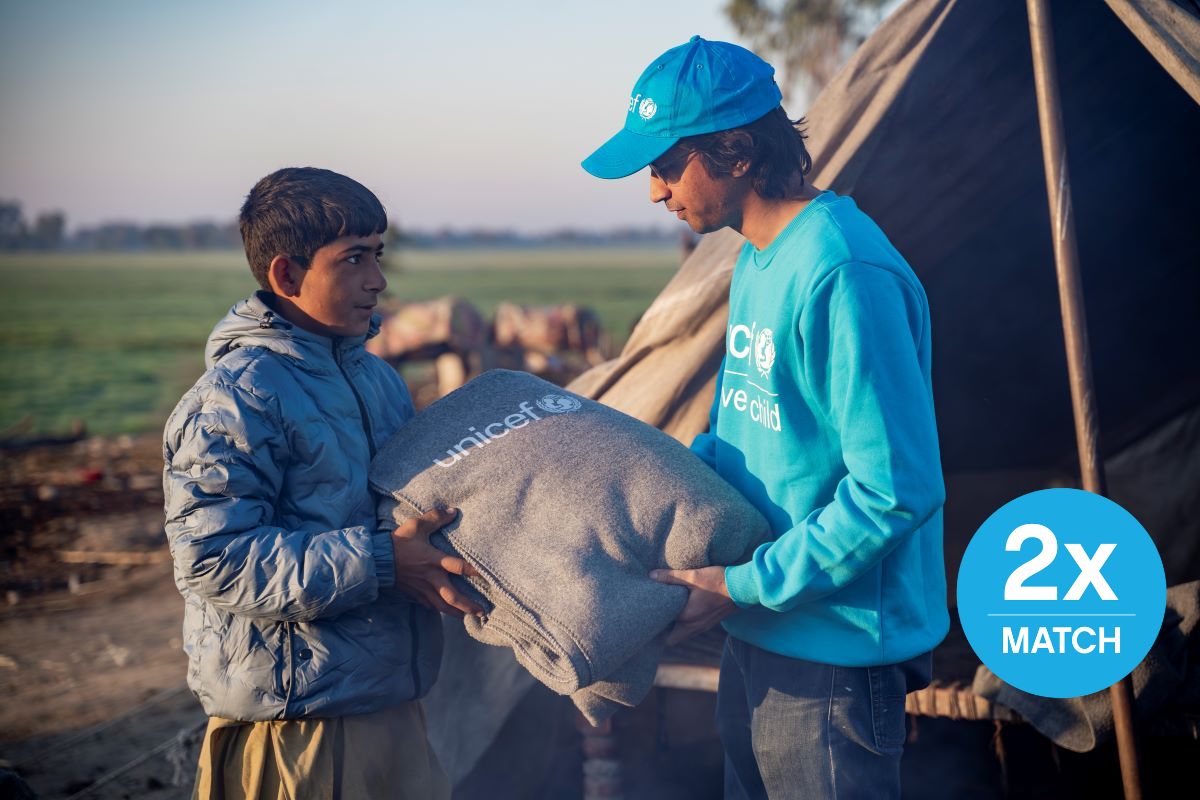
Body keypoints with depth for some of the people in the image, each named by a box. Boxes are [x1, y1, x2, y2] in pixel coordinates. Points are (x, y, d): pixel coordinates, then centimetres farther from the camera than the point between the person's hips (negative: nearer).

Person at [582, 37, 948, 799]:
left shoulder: (842, 272, -24)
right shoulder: (758, 259, 7)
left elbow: (894, 492, -26)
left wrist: (743, 587, -20)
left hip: (835, 654, -9)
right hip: (760, 636, 9)